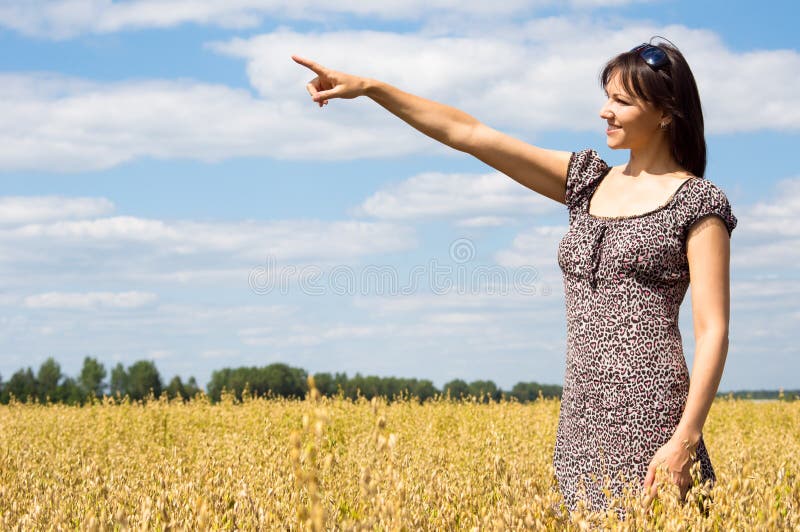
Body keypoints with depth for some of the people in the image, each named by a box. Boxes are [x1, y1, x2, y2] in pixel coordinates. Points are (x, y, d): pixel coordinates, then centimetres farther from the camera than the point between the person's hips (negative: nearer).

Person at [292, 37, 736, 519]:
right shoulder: (588, 180, 15)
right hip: (581, 423, 6)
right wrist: (369, 87, 8)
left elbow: (713, 331, -9)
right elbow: (472, 134, 12)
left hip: (648, 420, -6)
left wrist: (686, 439, -19)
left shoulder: (698, 203, -2)